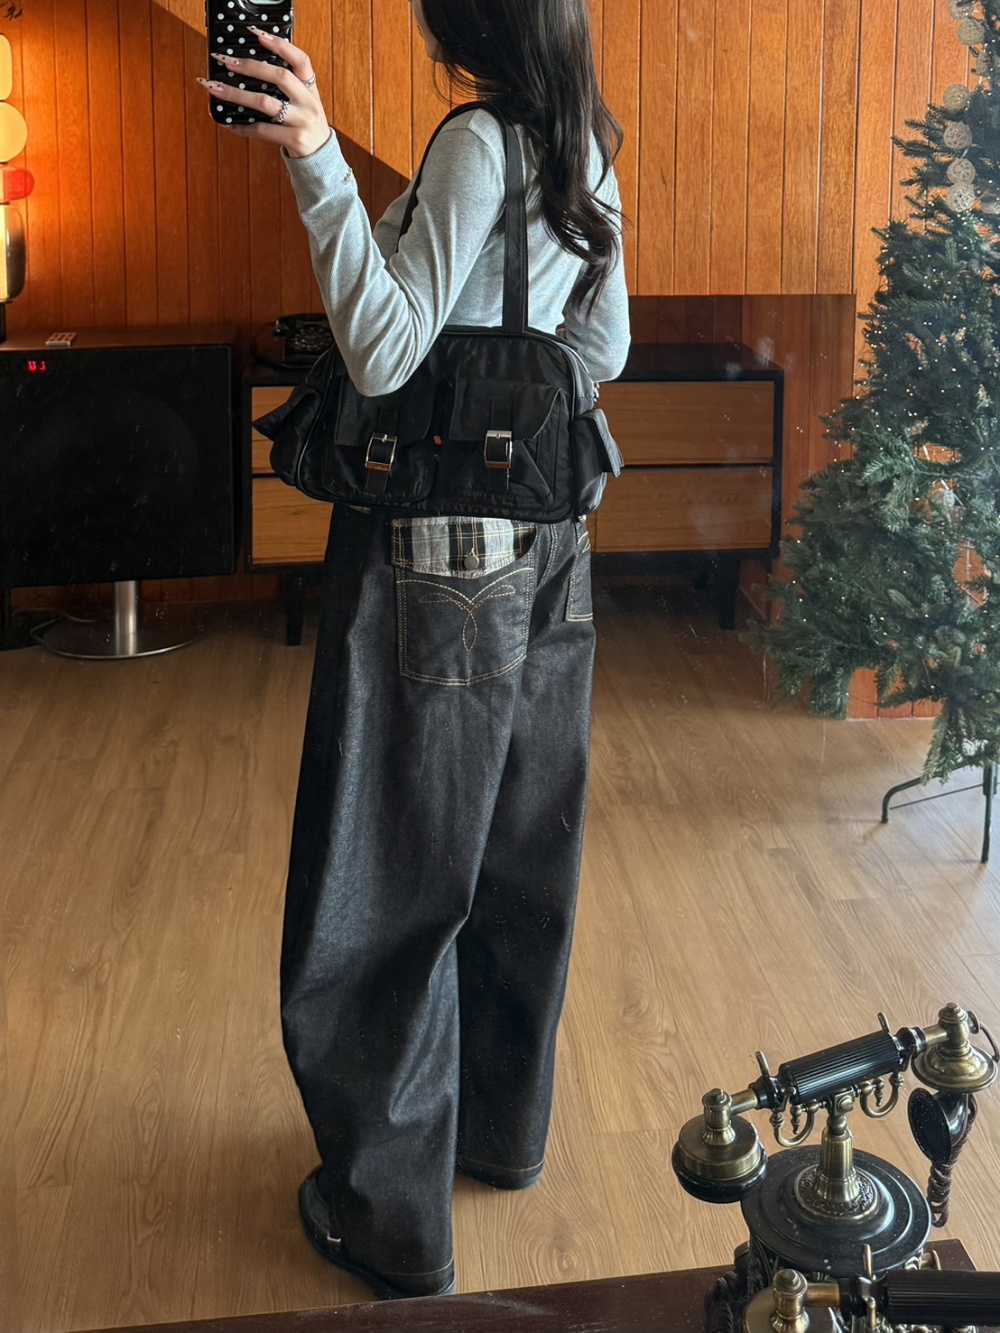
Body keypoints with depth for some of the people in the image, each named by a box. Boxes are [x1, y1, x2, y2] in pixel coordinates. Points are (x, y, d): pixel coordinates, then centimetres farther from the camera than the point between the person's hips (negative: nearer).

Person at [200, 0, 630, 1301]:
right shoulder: (586, 148, 8)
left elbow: (383, 352, -23)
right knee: (516, 852, 19)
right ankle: (504, 1123, 37)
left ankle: (393, 1216, 16)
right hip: (543, 545, 9)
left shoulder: (478, 141, -17)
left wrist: (320, 163, -29)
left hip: (435, 558, -9)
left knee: (392, 879, 3)